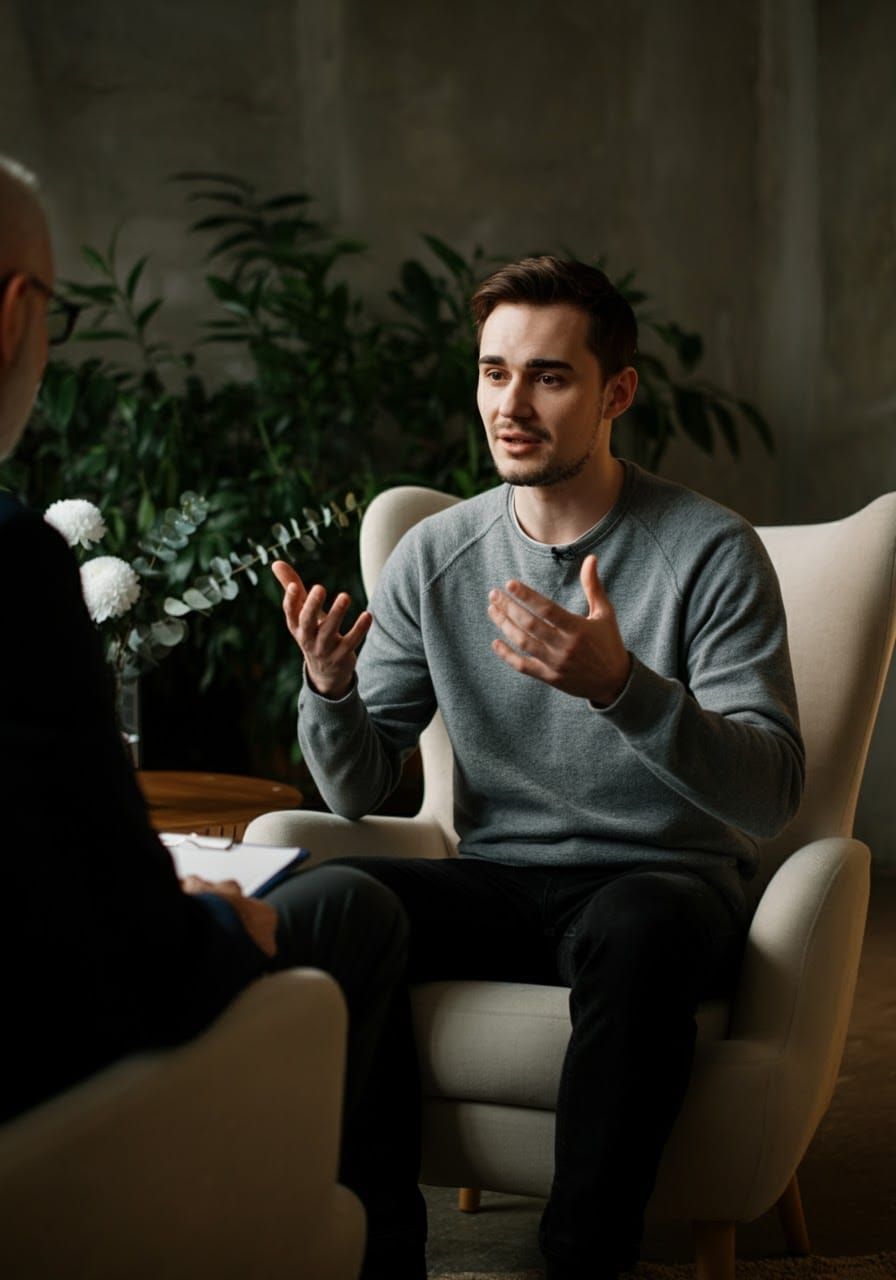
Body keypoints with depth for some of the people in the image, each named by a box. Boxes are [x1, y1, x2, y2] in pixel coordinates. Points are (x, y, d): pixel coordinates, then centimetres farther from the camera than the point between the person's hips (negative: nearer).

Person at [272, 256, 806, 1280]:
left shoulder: (709, 552, -6)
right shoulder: (433, 558, 6)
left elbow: (771, 791, -15)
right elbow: (357, 792, 6)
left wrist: (620, 685, -33)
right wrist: (329, 687, -17)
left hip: (665, 879, -3)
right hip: (498, 882, 3)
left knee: (637, 927, -38)